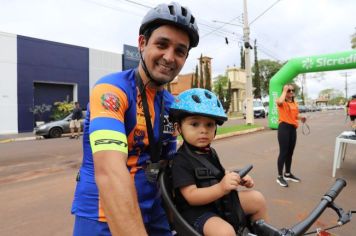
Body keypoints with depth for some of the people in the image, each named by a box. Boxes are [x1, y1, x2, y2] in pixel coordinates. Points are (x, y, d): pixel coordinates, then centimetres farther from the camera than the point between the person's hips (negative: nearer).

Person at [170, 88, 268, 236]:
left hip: (220, 201, 8)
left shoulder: (210, 152, 6)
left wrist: (240, 179, -3)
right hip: (196, 211, -8)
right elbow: (192, 197, -26)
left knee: (257, 199, 4)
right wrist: (221, 188, -39)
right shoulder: (181, 160, -21)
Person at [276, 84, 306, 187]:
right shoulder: (282, 102, -7)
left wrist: (301, 117, 4)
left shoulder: (295, 103, 15)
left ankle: (288, 174, 30)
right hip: (284, 128, -8)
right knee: (283, 152, -6)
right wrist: (284, 90, -19)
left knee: (290, 153, 15)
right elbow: (279, 102, -33)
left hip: (293, 129, 8)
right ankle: (280, 176, 4)